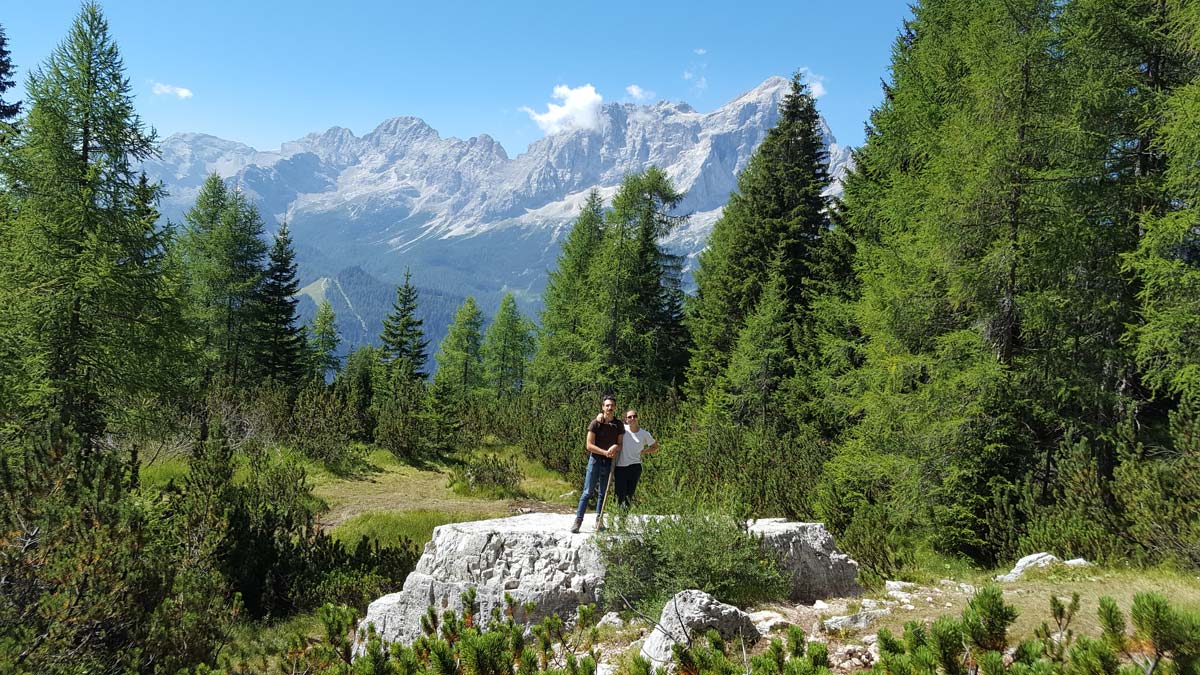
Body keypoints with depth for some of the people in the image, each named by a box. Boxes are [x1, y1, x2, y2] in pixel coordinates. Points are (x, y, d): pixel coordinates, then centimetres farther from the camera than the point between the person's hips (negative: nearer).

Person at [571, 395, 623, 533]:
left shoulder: (618, 425, 4)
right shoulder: (595, 423, -6)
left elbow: (621, 444, 8)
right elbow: (589, 445, -9)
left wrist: (616, 447, -15)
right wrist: (606, 452, -16)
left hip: (609, 462, 3)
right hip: (595, 459, -3)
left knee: (603, 493, 10)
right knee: (588, 492, -5)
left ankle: (599, 520, 18)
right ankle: (578, 520, -4)